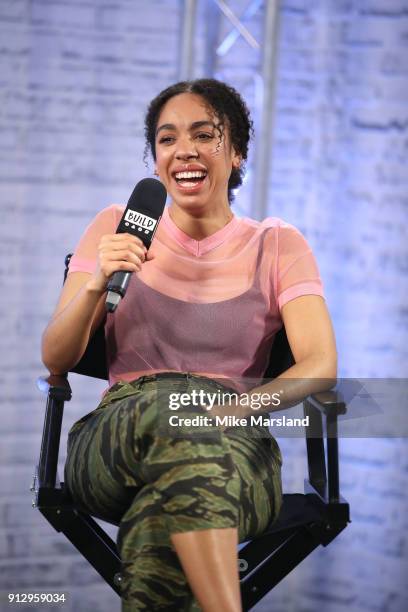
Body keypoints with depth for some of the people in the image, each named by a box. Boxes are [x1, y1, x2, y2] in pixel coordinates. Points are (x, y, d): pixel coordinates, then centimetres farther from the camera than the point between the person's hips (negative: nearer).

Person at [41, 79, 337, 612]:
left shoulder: (277, 245, 11)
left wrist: (239, 408, -23)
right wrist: (97, 283, -12)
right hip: (113, 442, 1)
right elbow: (55, 359, 9)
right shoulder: (117, 227, 14)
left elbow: (320, 365, -3)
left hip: (235, 452, 0)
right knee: (169, 402, -39)